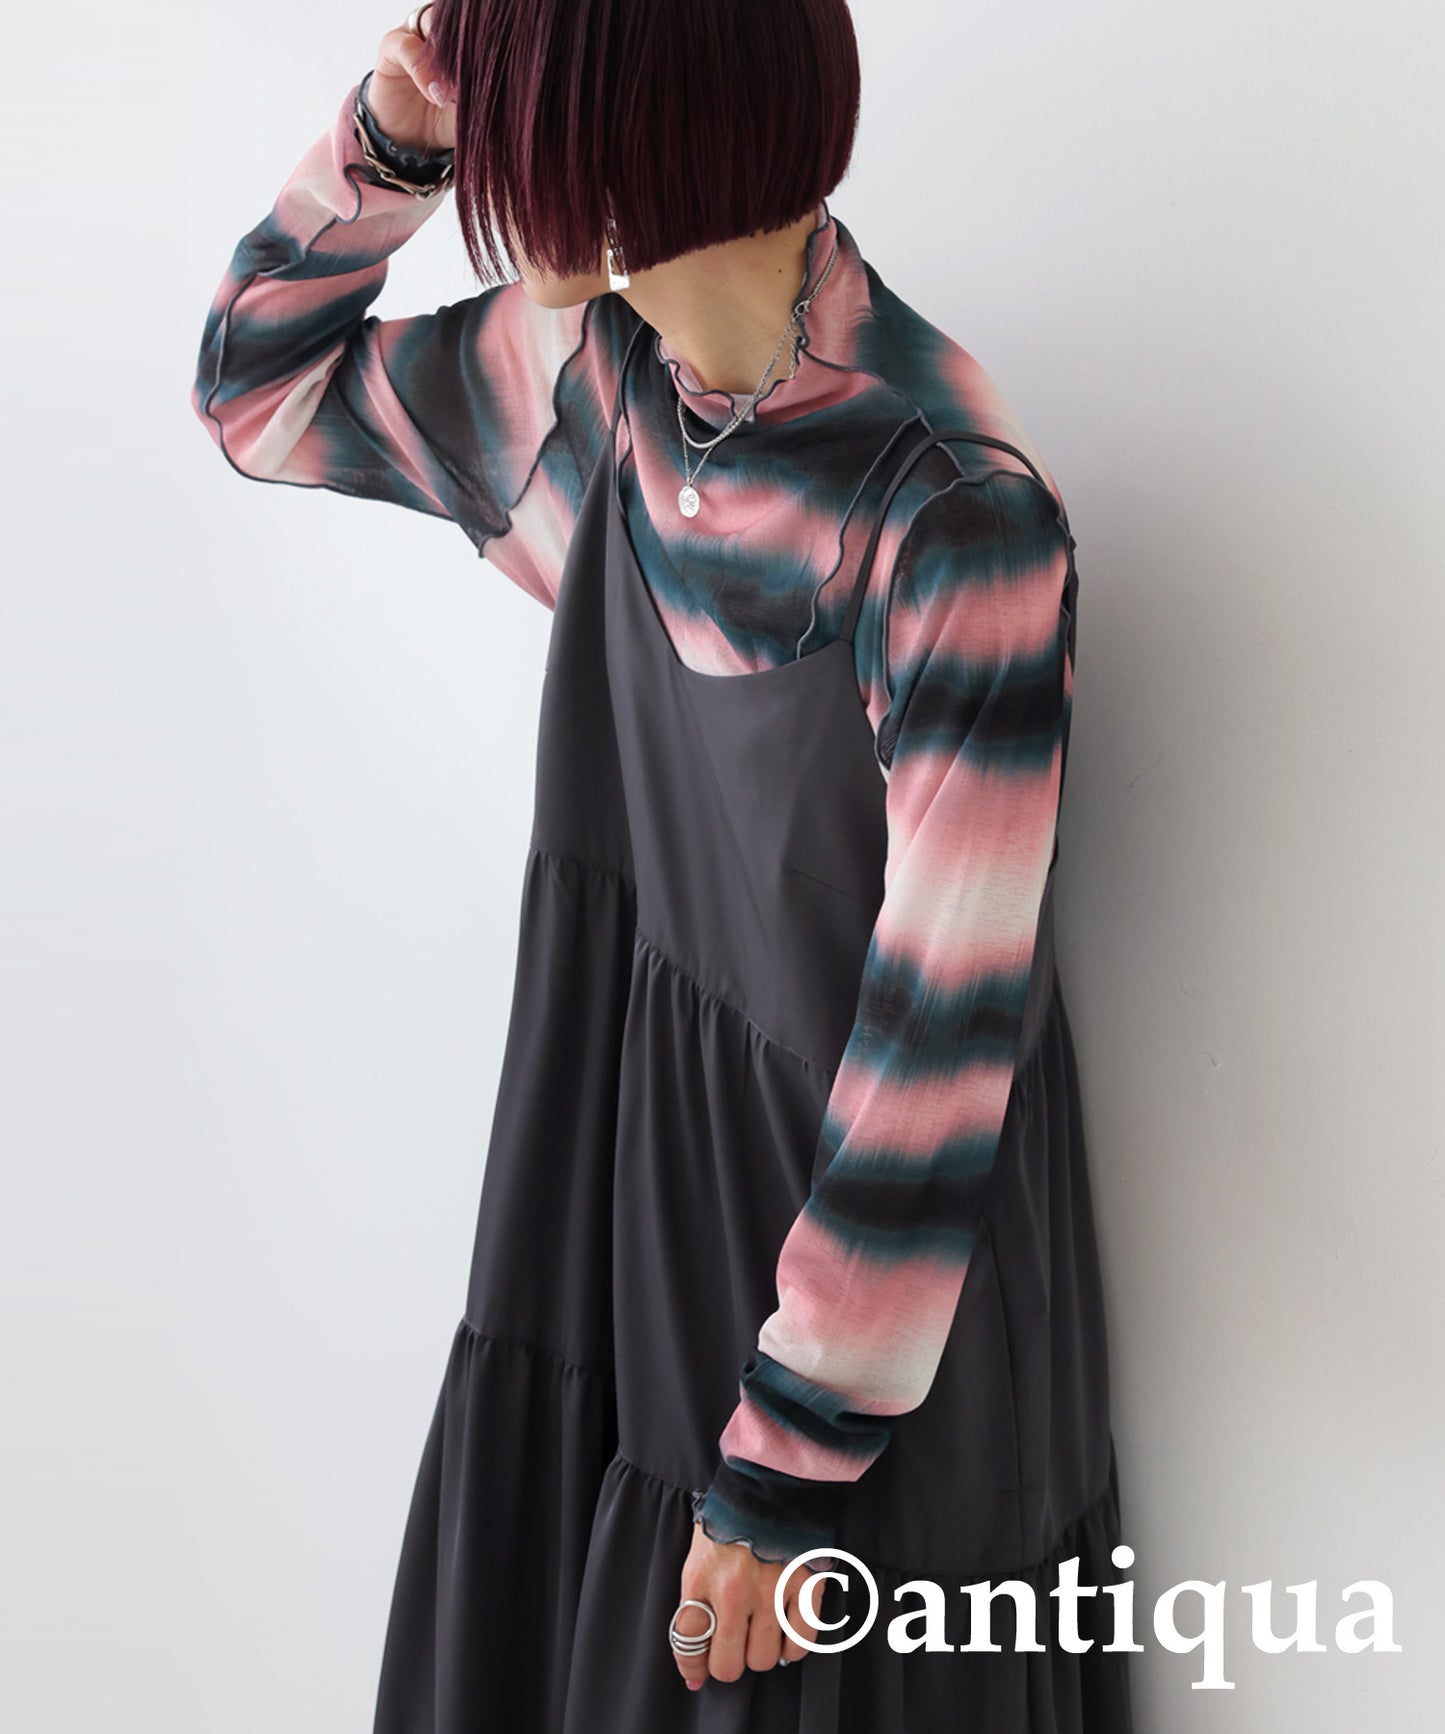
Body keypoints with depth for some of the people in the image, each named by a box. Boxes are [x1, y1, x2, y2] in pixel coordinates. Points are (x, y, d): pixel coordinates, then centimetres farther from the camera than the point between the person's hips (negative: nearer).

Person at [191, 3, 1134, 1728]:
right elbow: (257, 389, 12)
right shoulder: (591, 363, -4)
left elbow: (951, 1013, -23)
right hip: (615, 1144, 7)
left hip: (857, 1230, -6)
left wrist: (791, 1458, -16)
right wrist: (385, 139, -6)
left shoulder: (953, 512, -26)